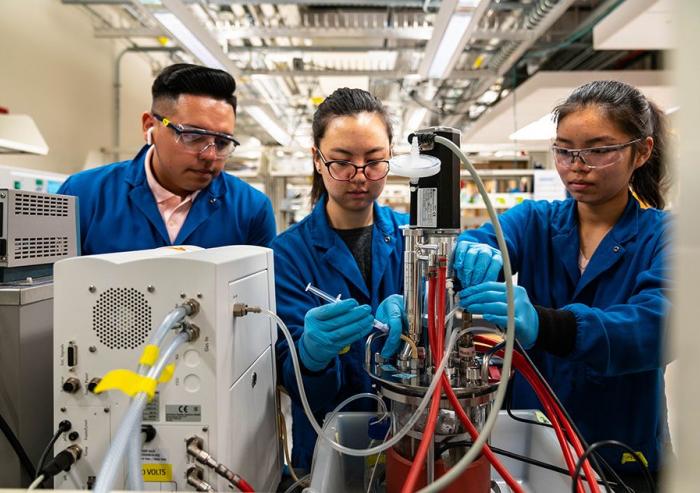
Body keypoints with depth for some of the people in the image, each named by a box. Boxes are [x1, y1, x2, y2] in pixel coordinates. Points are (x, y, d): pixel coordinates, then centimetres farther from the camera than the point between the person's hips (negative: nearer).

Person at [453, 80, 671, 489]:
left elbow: (654, 327, -29)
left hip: (623, 455, -2)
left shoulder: (663, 235, -10)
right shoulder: (534, 221, -3)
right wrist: (470, 252, -46)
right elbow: (484, 241, -22)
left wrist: (544, 325, -47)